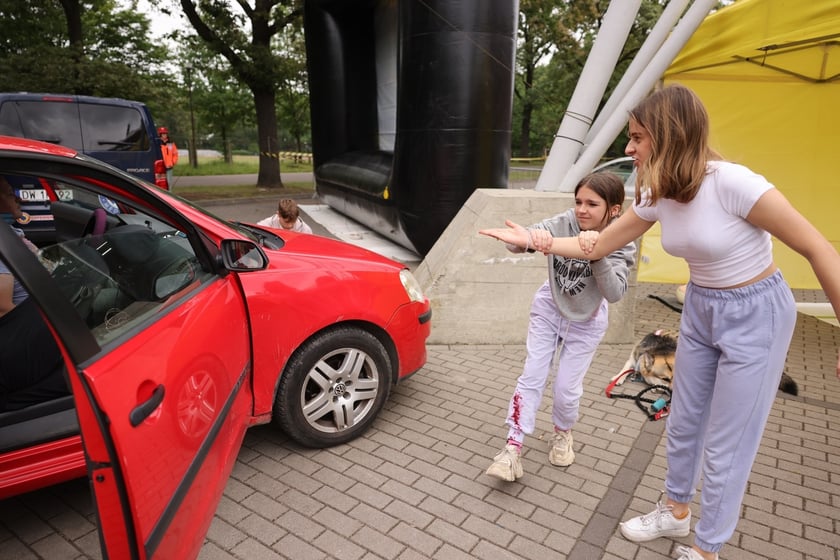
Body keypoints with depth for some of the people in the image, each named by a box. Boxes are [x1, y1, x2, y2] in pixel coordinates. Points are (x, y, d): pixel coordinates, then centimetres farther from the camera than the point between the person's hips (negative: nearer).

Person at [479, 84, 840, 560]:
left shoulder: (730, 183, -27)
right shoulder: (657, 196, -6)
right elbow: (597, 246, 3)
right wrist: (533, 240, -8)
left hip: (756, 314, -6)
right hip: (700, 310, 7)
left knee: (726, 446, 5)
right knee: (684, 424, 19)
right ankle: (677, 512, 43)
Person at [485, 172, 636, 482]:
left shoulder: (620, 244, -20)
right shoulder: (563, 223, -21)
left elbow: (615, 293, -31)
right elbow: (514, 243, -31)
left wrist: (596, 256, -43)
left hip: (585, 323, 0)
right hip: (548, 310, 1)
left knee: (567, 390, 3)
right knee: (531, 377, -2)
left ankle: (562, 433, 35)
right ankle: (513, 448, 6)